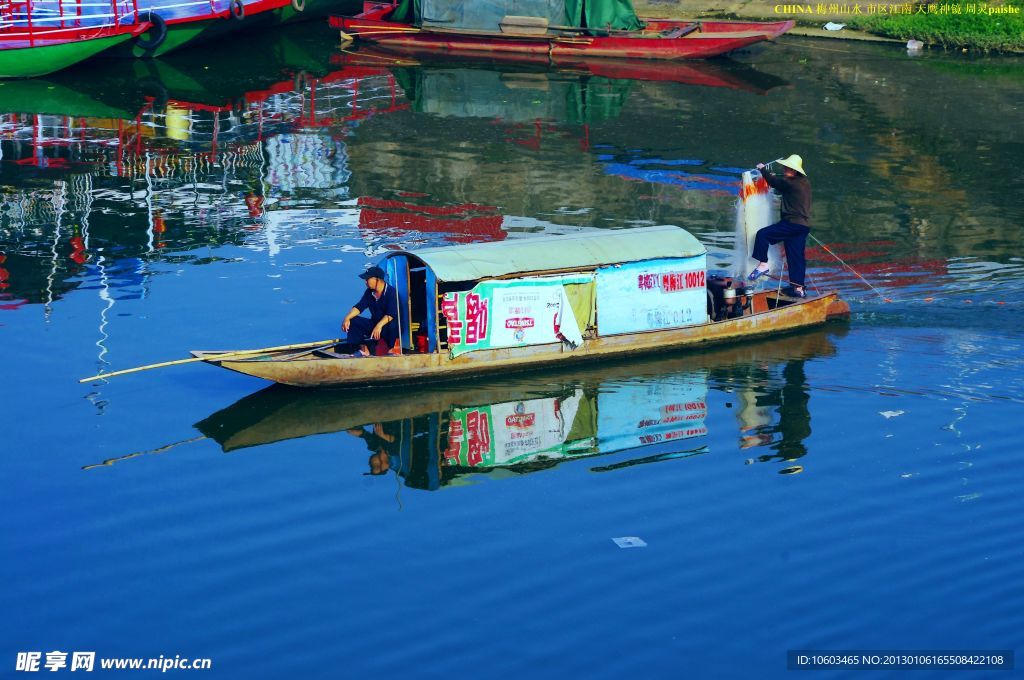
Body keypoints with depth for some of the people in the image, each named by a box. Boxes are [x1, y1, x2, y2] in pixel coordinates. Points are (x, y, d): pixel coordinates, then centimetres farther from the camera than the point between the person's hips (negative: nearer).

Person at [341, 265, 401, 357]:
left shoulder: (391, 292, -19)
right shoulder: (369, 292, 2)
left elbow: (391, 314, -29)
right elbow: (359, 307, -2)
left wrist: (379, 325, -44)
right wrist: (347, 318, -19)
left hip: (388, 324, -7)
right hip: (374, 323, 7)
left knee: (391, 325, -42)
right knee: (353, 321, -11)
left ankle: (391, 350, -18)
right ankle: (363, 349, -8)